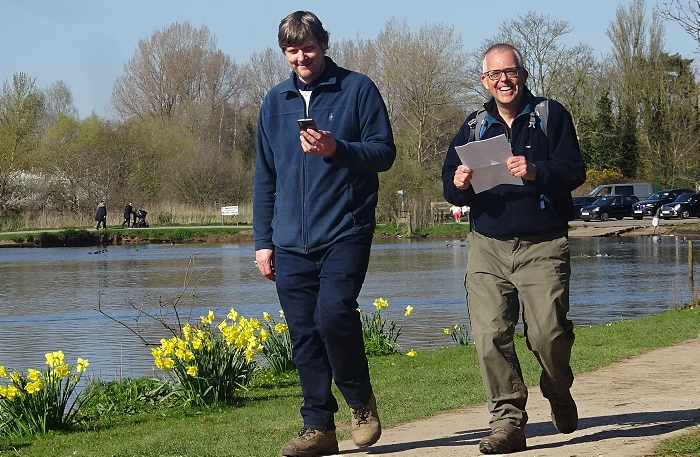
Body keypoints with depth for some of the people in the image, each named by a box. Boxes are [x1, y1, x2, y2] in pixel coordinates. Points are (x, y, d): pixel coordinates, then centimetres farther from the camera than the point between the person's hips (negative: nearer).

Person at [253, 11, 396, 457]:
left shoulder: (357, 89, 1)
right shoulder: (276, 101, 14)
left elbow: (384, 152, -3)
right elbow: (265, 178, 17)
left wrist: (336, 150, -19)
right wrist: (263, 240, 12)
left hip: (345, 231, -4)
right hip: (291, 240, 5)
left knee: (334, 313, -20)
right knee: (305, 334, 3)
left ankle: (360, 398, 3)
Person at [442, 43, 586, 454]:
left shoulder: (552, 116, 4)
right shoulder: (475, 126, 14)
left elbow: (574, 171, -6)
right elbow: (450, 185, 14)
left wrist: (537, 172, -25)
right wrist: (459, 185, -10)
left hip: (543, 247, -3)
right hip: (488, 248, 3)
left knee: (548, 333, -10)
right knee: (490, 336, -8)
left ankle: (560, 395, 22)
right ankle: (508, 421, 0)